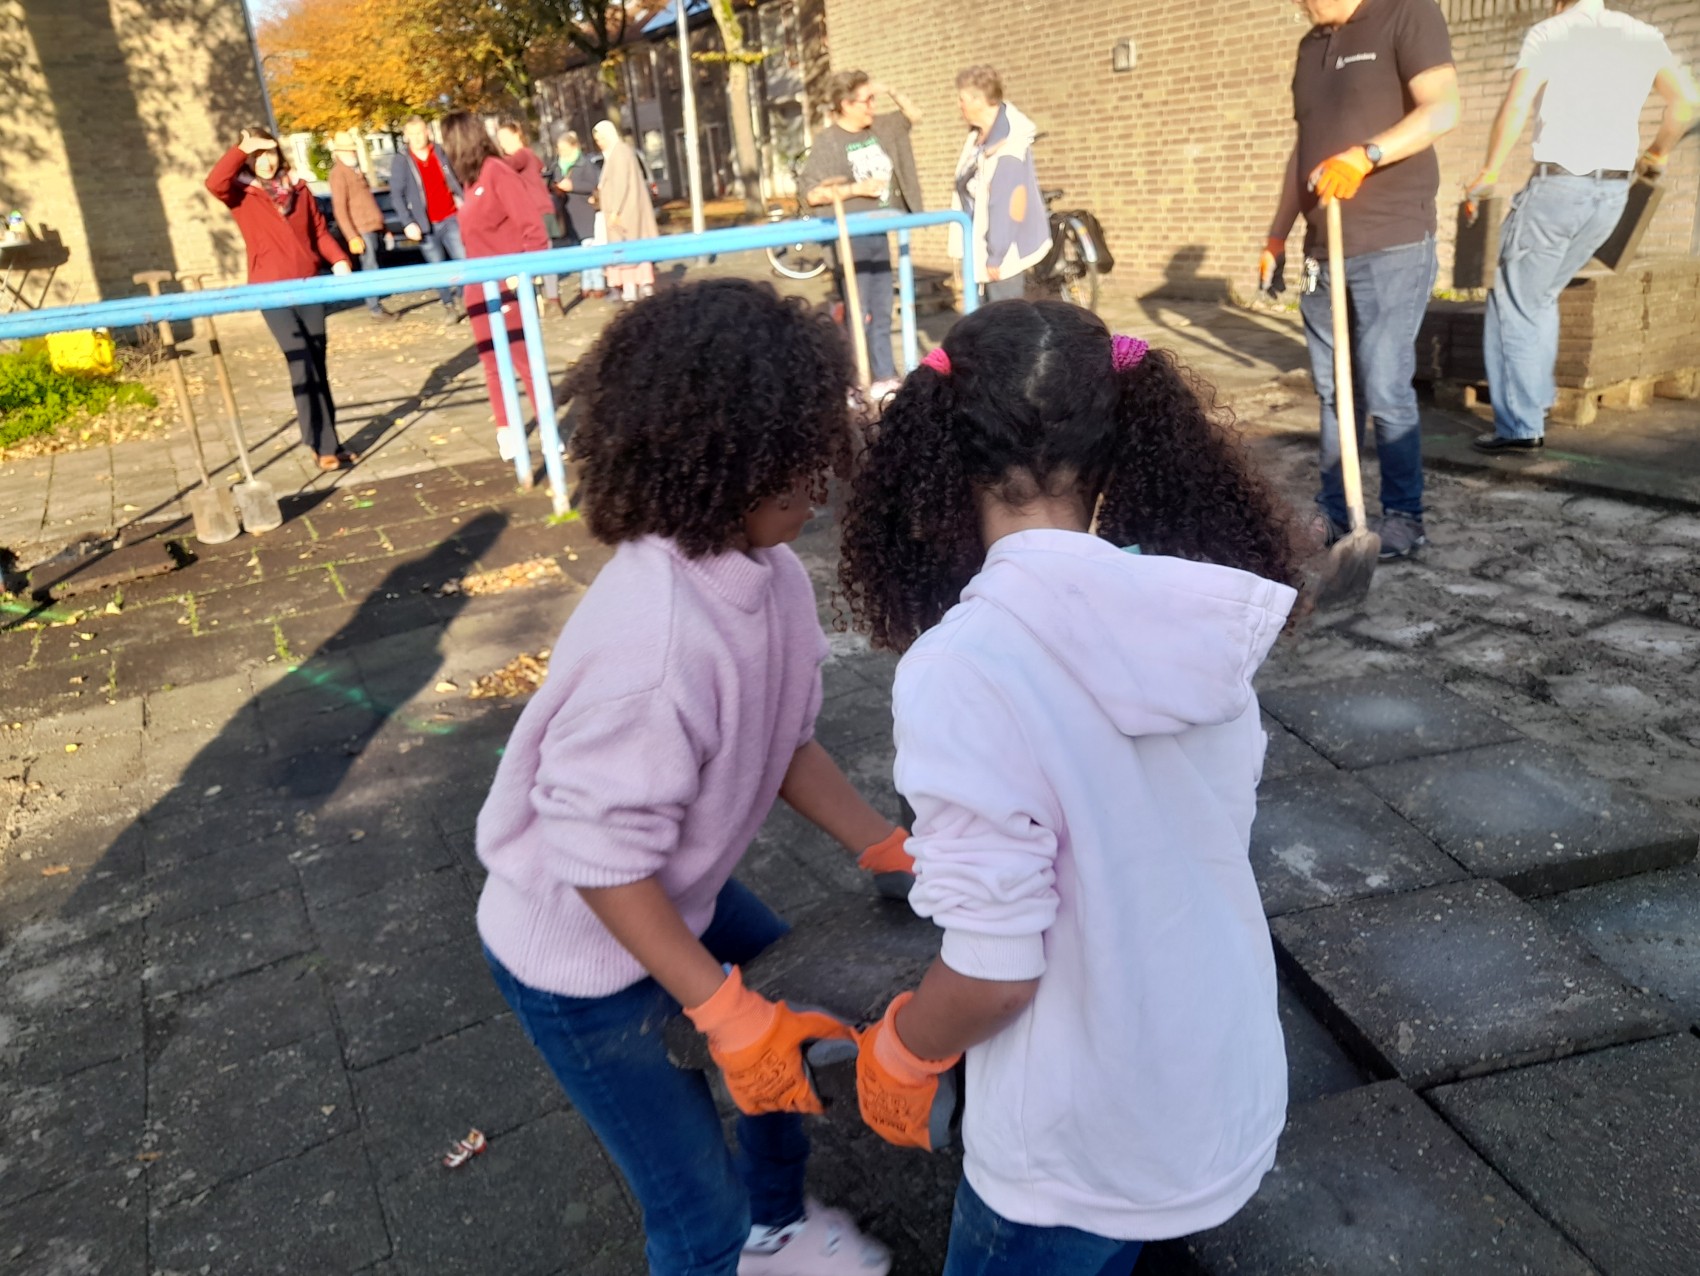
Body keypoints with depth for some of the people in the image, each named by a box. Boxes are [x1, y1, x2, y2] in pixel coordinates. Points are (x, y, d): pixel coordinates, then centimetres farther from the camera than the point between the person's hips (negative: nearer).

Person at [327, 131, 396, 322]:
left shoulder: (355, 170, 18)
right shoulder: (339, 173, -9)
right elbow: (339, 209, -14)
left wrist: (382, 226, 20)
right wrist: (352, 237, -20)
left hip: (371, 226, 8)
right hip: (361, 229, -8)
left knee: (371, 268, 12)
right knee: (370, 268, -6)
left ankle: (374, 304, 19)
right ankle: (375, 308, 1)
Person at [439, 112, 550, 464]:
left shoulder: (497, 172, -14)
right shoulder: (471, 178, 12)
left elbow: (532, 223, -19)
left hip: (507, 286, -9)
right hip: (479, 287, 9)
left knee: (524, 358, -3)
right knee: (492, 362, 11)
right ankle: (506, 430, 19)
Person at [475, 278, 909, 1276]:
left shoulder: (767, 572, -13)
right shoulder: (658, 641, -39)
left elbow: (787, 742, 0)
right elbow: (602, 857, -30)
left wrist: (890, 849, -1)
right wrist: (726, 1013, -25)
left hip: (679, 892, 9)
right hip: (584, 948, -8)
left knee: (802, 1021, 27)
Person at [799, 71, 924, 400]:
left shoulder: (879, 127, 7)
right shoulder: (827, 142, -13)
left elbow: (914, 116, 21)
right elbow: (811, 194, -17)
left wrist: (892, 92, 3)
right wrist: (856, 189, -20)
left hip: (879, 234, 7)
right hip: (850, 238, -7)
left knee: (881, 312, 13)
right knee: (857, 315, -5)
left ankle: (884, 376, 23)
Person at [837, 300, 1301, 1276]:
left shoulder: (965, 669, -29)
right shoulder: (1205, 615, -9)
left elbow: (995, 969, -25)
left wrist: (899, 1052, -4)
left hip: (1085, 1141, -5)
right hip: (1228, 1086, 5)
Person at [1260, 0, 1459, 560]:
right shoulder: (1311, 45, 20)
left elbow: (1443, 109, -14)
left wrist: (1364, 156, -28)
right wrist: (1276, 238, 21)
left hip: (1392, 247, -7)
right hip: (1323, 250, 7)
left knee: (1385, 389, -7)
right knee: (1333, 390, 7)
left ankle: (1404, 517, 5)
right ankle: (1333, 510, 14)